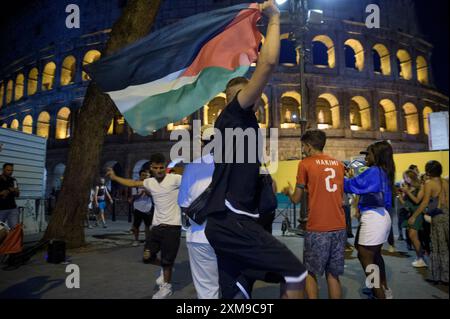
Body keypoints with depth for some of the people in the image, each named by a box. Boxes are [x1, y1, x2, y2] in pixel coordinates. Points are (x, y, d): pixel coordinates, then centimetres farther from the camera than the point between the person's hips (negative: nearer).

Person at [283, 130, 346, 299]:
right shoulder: (338, 163, 13)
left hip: (317, 228, -5)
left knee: (310, 272, 11)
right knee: (333, 274, 14)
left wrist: (288, 191, 20)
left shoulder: (305, 163, -4)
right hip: (340, 227, 5)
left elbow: (296, 199, -1)